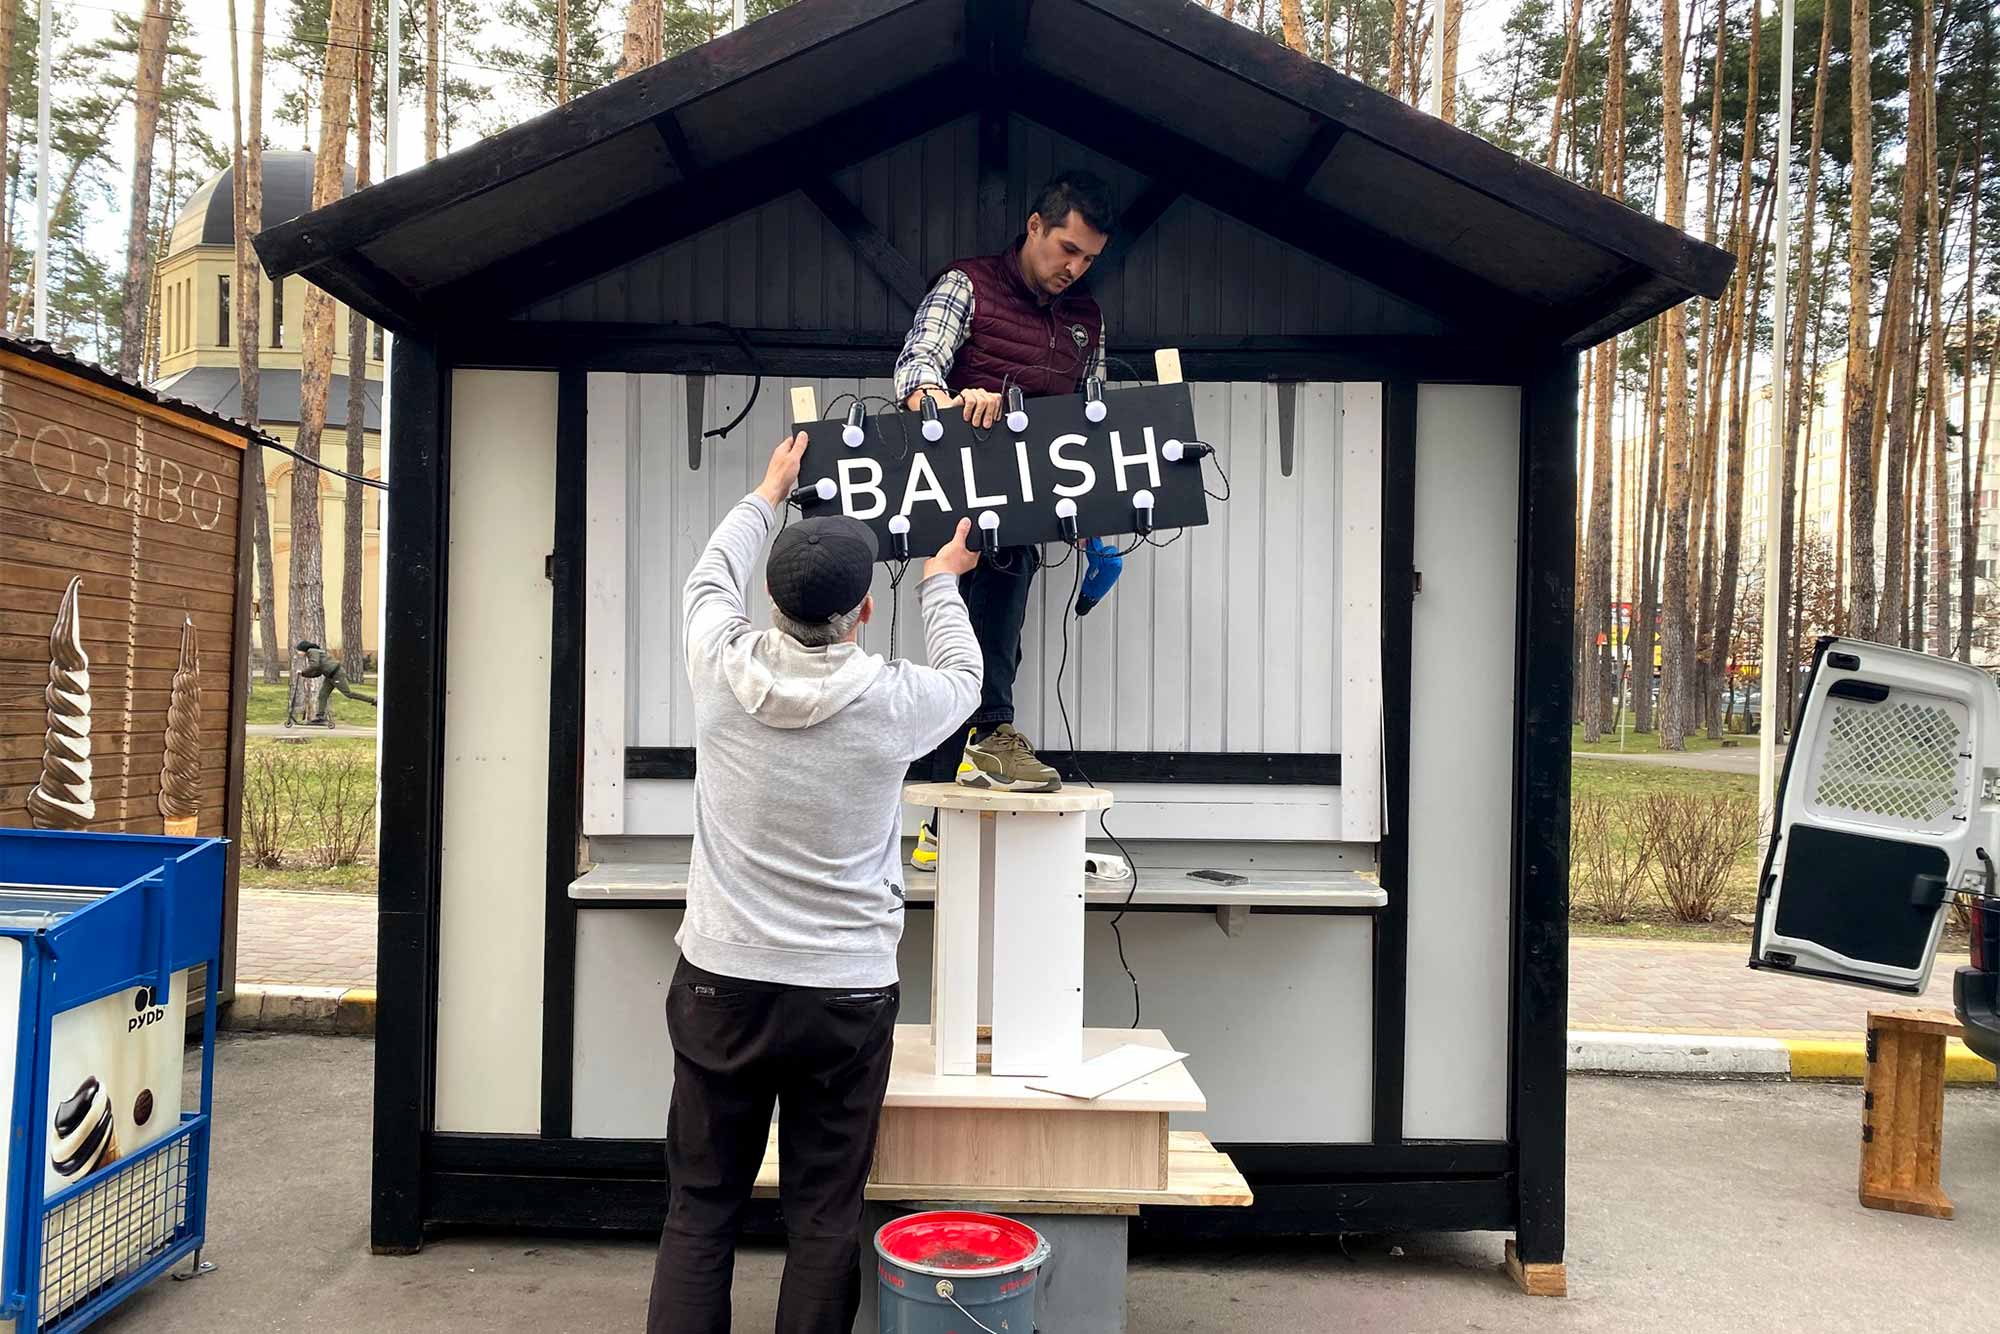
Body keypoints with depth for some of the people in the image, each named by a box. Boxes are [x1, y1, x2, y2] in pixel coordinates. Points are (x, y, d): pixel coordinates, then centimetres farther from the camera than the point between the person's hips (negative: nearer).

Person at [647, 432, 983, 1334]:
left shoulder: (723, 668, -8)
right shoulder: (891, 702, -12)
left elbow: (710, 579, 16)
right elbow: (962, 676, 13)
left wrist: (768, 494, 32)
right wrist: (941, 584, 31)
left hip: (721, 983, 2)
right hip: (845, 996, -2)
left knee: (701, 1207, 12)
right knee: (823, 1217, 10)